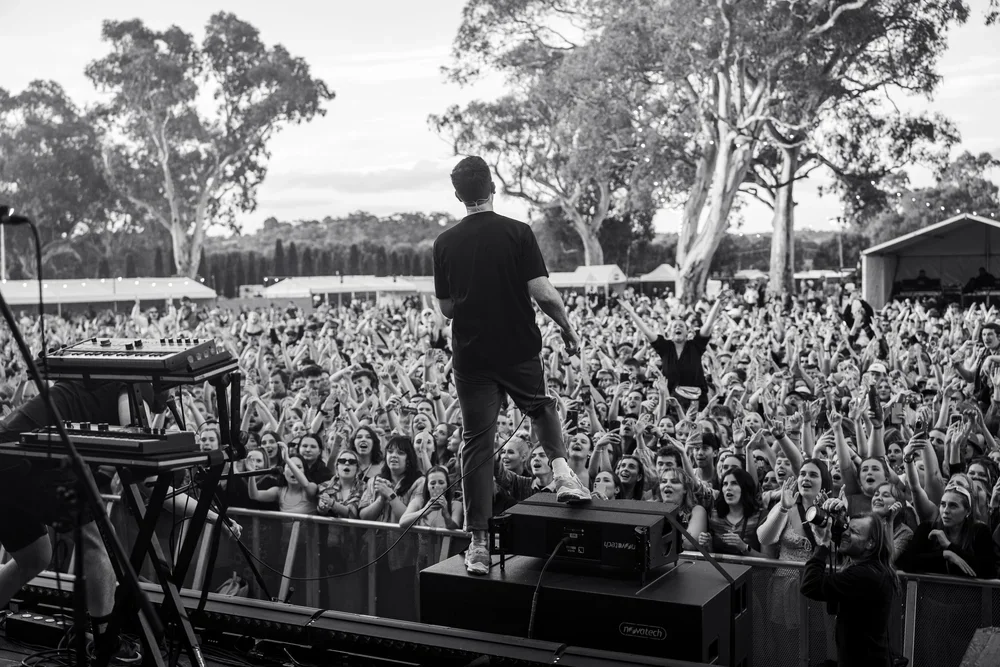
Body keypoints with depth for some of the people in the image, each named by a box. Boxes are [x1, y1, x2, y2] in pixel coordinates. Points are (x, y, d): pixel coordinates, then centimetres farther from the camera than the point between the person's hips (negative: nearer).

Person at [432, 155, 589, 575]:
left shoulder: (445, 243, 1)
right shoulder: (518, 233, -7)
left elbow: (446, 308, 6)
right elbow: (544, 294, -12)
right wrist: (568, 329, 4)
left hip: (471, 356, 1)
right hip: (520, 351, -1)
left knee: (477, 445, 6)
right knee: (541, 407, 28)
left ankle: (478, 544, 6)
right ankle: (561, 471, 6)